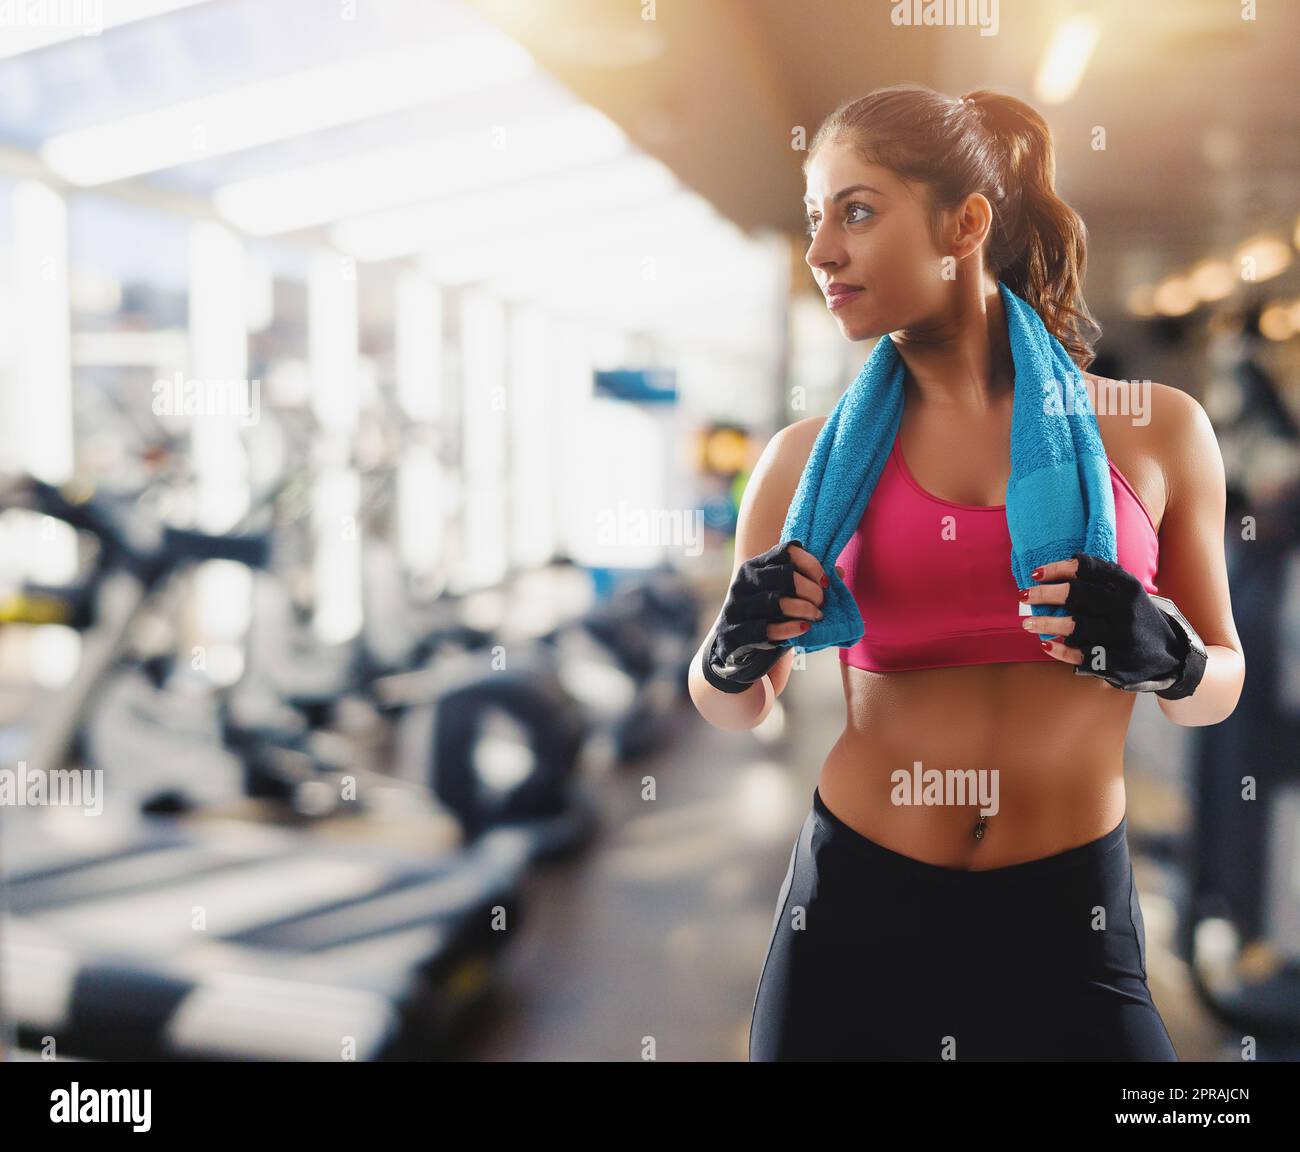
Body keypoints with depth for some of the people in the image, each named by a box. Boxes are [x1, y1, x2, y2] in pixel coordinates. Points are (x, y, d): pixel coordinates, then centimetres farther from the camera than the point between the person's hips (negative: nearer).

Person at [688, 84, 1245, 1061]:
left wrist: (1167, 658, -14)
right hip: (856, 905, 1)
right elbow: (737, 711, 9)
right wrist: (734, 656, -13)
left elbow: (1221, 687, 8)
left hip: (1071, 914, 0)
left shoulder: (1155, 429, -3)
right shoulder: (811, 457, -3)